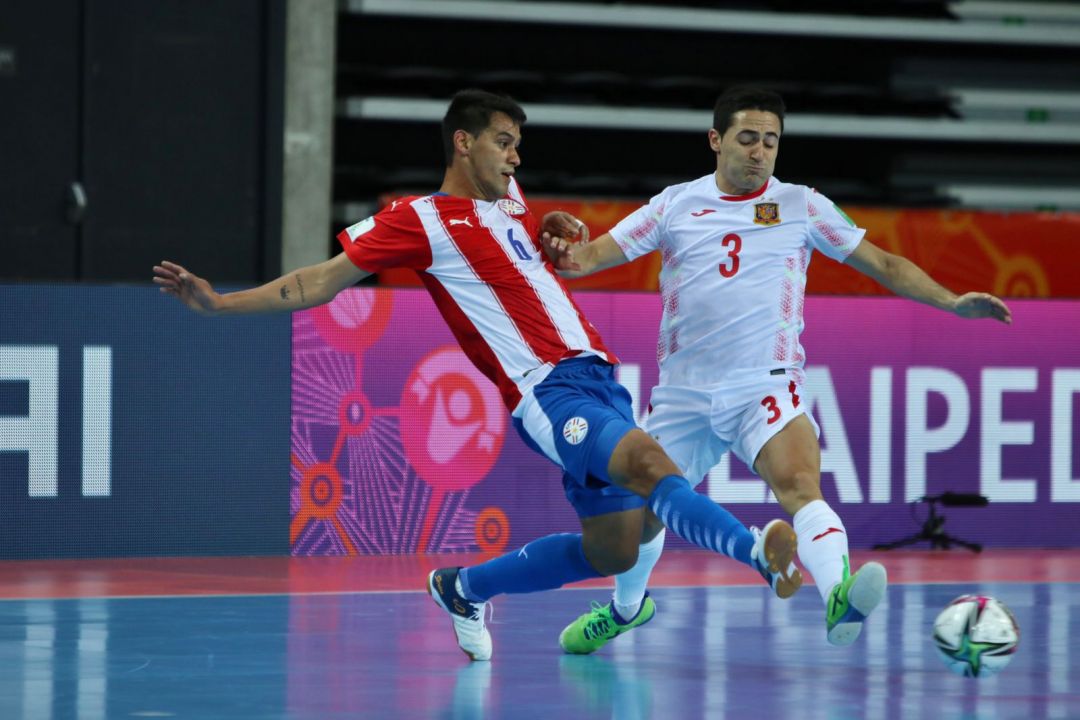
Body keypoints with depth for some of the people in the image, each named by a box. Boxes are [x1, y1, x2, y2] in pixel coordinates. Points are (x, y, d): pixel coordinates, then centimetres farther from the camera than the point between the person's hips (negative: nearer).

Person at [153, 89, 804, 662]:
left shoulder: (509, 198, 19)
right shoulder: (421, 219, -2)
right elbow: (324, 281, 0)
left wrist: (550, 230, 17)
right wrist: (218, 302, -7)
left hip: (597, 375, 8)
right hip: (548, 391, -8)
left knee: (612, 550, 10)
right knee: (650, 463, -33)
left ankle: (463, 588, 28)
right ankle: (761, 549, -54)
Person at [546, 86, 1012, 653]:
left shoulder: (802, 206, 6)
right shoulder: (675, 206, 7)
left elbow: (882, 264, 8)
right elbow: (598, 252, 5)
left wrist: (951, 301, -3)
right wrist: (567, 255, -19)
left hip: (765, 387, -2)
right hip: (682, 393, 3)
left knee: (797, 482, -30)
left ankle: (839, 594, -52)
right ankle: (626, 604, 41)